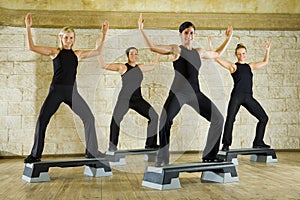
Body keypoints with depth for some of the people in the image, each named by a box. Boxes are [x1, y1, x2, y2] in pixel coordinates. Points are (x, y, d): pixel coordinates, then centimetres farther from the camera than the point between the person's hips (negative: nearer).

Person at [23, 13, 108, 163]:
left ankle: (92, 152, 9)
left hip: (72, 91, 2)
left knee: (89, 118, -2)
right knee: (42, 119, -7)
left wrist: (104, 33, 12)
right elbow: (31, 47, 1)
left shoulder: (77, 54, 13)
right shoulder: (55, 52, 6)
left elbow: (97, 51, 15)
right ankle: (35, 155, 5)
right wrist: (28, 27, -3)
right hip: (56, 90, -2)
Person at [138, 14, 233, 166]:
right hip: (178, 92, -5)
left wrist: (228, 39, 36)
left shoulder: (199, 52, 18)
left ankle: (209, 155, 14)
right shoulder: (176, 49, 4)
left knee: (218, 119, 3)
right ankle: (162, 160, -15)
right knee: (165, 121, -24)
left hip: (195, 93, 6)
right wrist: (141, 30, -7)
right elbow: (152, 47, -2)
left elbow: (217, 54, 35)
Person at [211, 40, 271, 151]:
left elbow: (265, 62, 31)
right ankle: (226, 145, -9)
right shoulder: (233, 66, 5)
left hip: (249, 97, 5)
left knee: (263, 118, 5)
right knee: (230, 119, -17)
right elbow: (217, 59, -4)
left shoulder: (250, 66, 18)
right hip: (236, 96, -5)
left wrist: (267, 50, 28)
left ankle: (258, 142, 16)